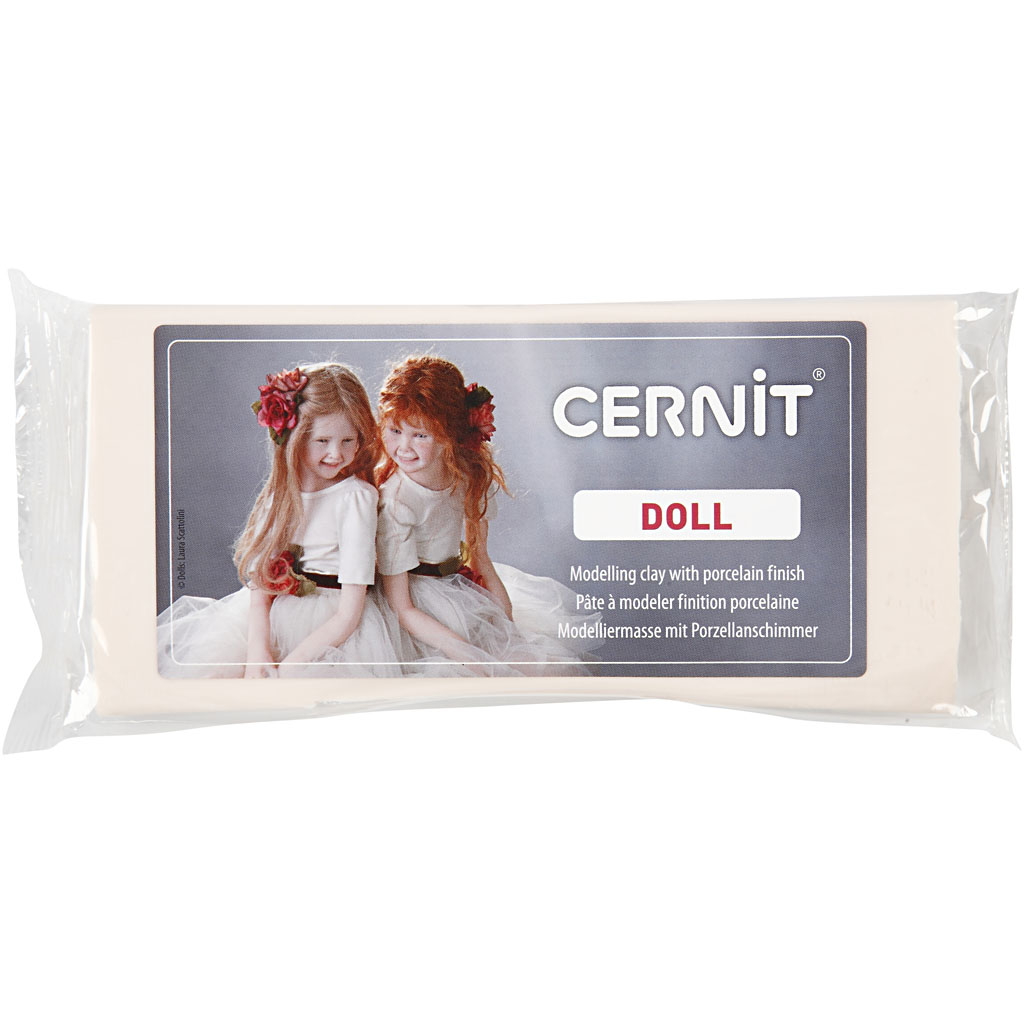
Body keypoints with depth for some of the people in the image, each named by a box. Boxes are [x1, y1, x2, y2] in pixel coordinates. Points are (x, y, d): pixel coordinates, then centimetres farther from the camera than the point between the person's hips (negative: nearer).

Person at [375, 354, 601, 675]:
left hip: (461, 582, 7)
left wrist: (508, 622, -2)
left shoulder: (471, 473, -7)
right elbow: (401, 608, -22)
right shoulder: (394, 501, -26)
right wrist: (468, 655, -28)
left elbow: (478, 555, 7)